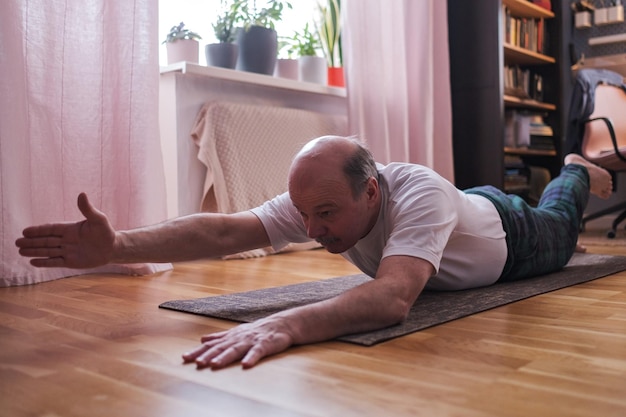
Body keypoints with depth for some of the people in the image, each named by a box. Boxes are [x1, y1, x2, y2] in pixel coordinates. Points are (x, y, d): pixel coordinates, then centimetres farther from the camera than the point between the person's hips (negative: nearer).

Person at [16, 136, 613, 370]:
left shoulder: (418, 195, -55)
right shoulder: (317, 200, -38)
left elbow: (393, 298, -71)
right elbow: (225, 231, -48)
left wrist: (286, 324, -86)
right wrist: (118, 245, -61)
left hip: (508, 234, -4)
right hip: (468, 203, 4)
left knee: (558, 228, 32)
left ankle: (580, 172, 64)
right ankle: (573, 172, 70)